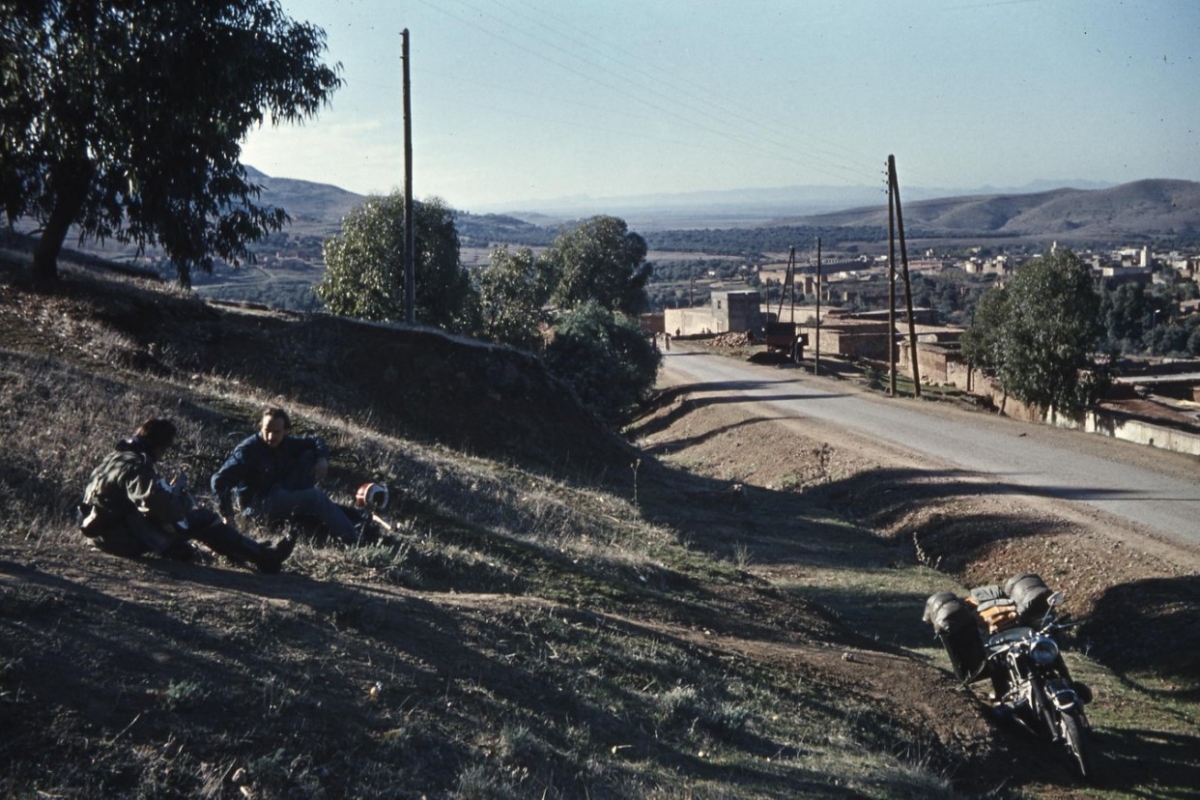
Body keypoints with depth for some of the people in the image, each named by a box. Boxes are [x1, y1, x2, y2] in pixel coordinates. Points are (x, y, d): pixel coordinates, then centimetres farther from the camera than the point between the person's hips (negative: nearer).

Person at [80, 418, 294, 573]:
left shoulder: (119, 455, 11)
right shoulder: (137, 467, -21)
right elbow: (160, 505, -33)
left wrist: (171, 491, 7)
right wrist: (176, 489, -13)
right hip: (124, 538, -10)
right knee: (203, 519, -7)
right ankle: (263, 557, -6)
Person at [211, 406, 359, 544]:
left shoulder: (287, 443, -1)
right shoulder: (248, 450, -22)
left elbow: (315, 441, 14)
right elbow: (219, 480, -26)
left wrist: (322, 459, -8)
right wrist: (227, 515, -27)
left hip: (280, 495, 8)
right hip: (256, 505, -8)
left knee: (308, 456, 1)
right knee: (315, 497, -23)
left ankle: (305, 516, -5)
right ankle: (355, 540, -25)